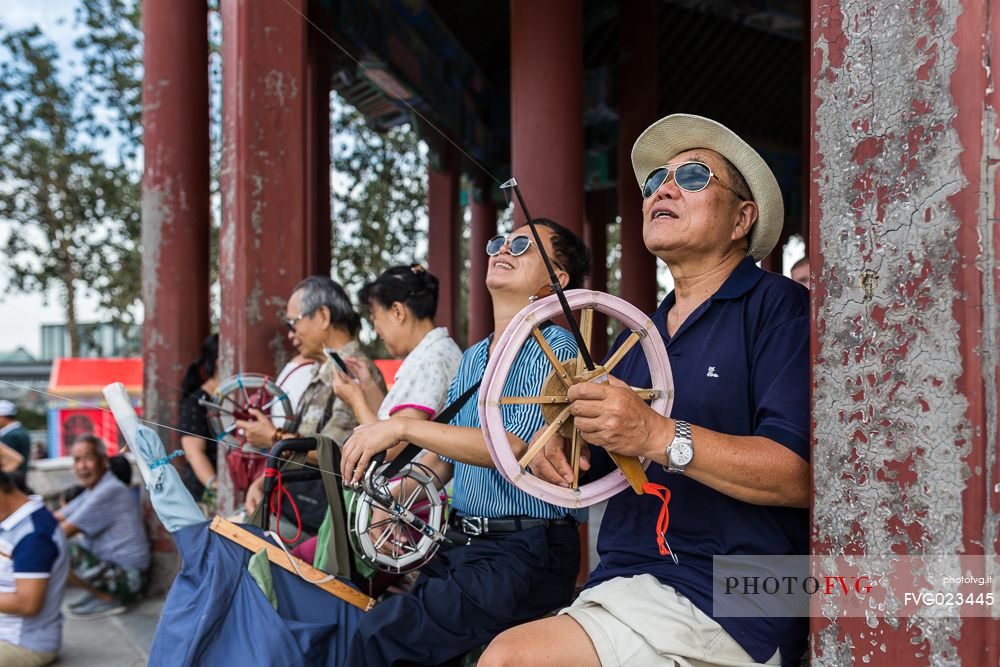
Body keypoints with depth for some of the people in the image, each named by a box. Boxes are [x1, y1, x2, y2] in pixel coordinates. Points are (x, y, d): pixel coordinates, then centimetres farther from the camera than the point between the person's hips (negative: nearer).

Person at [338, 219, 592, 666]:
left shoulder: (554, 348, -7)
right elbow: (440, 457, 22)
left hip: (526, 551, -7)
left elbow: (514, 446, -21)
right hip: (460, 543, 7)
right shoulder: (471, 359, 18)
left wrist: (403, 428, -21)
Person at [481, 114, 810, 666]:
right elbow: (599, 465, 24)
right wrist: (560, 450, 1)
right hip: (618, 583, 7)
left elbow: (799, 475, -17)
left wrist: (660, 436, -26)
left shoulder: (778, 306, -5)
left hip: (723, 609, -7)